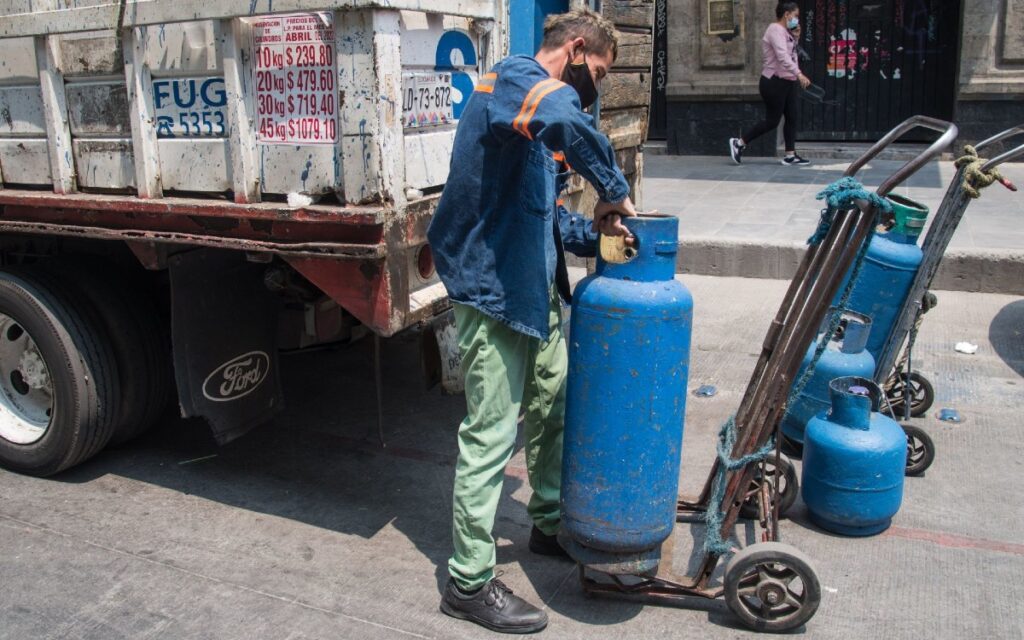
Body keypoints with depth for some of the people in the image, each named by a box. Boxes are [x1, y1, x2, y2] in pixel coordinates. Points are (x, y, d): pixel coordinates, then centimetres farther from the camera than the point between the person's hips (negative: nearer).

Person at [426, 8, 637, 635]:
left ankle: (553, 524, 39)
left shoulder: (536, 111, 19)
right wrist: (615, 188, -25)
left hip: (535, 289, 10)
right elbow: (564, 117, -38)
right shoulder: (516, 78, -12)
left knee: (556, 406, 19)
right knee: (491, 436, -3)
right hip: (493, 288, -10)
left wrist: (595, 231, 2)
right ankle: (470, 582, 11)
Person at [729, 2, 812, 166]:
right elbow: (783, 57, -28)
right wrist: (799, 74, -36)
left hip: (787, 82, 10)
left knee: (791, 118, 6)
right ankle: (739, 143, 7)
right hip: (774, 83, -10)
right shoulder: (775, 30, -15)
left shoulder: (785, 32, 15)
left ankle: (790, 156, 9)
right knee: (772, 121, -5)